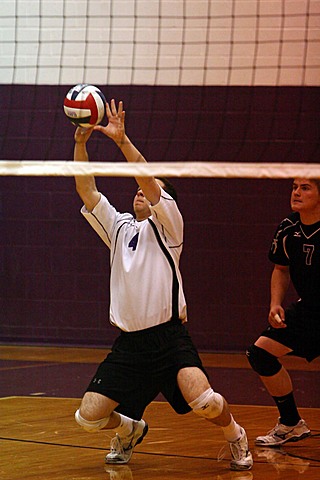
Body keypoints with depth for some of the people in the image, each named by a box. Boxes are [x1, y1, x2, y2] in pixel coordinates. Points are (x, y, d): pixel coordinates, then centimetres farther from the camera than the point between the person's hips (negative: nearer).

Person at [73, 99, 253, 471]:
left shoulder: (167, 224, 4)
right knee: (89, 417, -5)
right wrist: (80, 144, -3)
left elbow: (150, 180, -13)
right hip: (129, 343, 5)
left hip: (169, 337, -5)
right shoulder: (119, 227, 18)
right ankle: (129, 430, 30)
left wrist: (122, 140, -21)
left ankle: (234, 435, 6)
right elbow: (87, 191, 8)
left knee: (204, 402, -27)